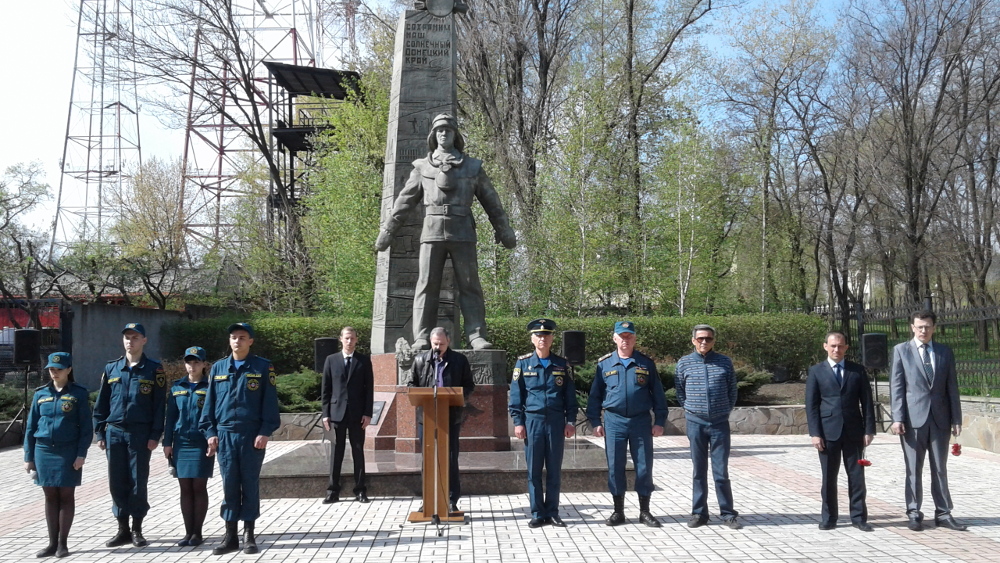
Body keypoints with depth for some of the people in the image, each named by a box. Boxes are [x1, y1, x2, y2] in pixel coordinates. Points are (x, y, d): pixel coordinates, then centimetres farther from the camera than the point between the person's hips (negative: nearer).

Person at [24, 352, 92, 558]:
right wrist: (28, 456, 5)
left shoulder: (78, 393, -3)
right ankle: (52, 543, 17)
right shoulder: (40, 394, 6)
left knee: (66, 496, 4)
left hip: (68, 453, -3)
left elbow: (86, 426, -4)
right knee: (50, 497, 9)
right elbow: (30, 427, 9)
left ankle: (62, 543, 12)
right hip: (44, 452, 3)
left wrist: (81, 454, -11)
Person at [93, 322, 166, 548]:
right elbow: (101, 403, 11)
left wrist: (155, 435, -8)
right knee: (117, 482, 7)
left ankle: (137, 529, 15)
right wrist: (100, 432, 5)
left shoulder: (154, 369, -1)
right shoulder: (111, 368, 8)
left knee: (138, 482, 2)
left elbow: (159, 405, -3)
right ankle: (123, 529, 18)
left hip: (140, 433, -3)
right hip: (114, 432, 3)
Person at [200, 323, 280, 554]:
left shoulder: (263, 367, -1)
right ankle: (230, 536, 14)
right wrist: (210, 432, 2)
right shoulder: (218, 368, 8)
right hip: (225, 435, 2)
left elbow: (270, 403, -4)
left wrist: (265, 432, -10)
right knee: (229, 485, 6)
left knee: (250, 485, 5)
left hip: (252, 435, -2)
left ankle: (249, 535, 15)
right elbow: (210, 402, 10)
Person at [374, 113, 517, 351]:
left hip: (462, 233, 0)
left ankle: (477, 337, -5)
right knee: (426, 285, -4)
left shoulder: (472, 167, 14)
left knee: (470, 286, -4)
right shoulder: (422, 167, 14)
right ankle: (422, 339, -4)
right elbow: (404, 201, 14)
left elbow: (491, 202, 16)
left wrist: (504, 231, 13)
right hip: (432, 232, 0)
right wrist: (387, 231, 11)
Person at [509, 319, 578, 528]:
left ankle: (552, 513, 15)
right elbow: (516, 395, 3)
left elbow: (570, 396, 8)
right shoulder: (523, 363, 3)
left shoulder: (562, 365, 7)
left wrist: (570, 421, 0)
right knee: (534, 470, 3)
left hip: (556, 422, 1)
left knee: (554, 470, 6)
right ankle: (537, 514, 11)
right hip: (532, 420, -1)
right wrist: (518, 422, -4)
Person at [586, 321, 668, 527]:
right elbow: (595, 395, 6)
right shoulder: (604, 364, 4)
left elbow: (658, 394, 6)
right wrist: (595, 422, 0)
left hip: (641, 421, 0)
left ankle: (644, 511, 17)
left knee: (644, 466, 4)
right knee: (615, 466, 4)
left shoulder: (646, 364, 5)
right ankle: (618, 511, 16)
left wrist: (659, 421, 1)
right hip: (614, 421, 0)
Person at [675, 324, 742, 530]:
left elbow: (732, 391, 10)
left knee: (721, 471, 2)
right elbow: (680, 391, 12)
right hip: (695, 423, 1)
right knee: (698, 471, 8)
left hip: (720, 423, 0)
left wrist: (725, 410, 11)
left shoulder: (725, 362, 1)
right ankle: (699, 513, 15)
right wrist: (690, 409, 10)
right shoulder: (684, 363, 1)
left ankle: (728, 513, 13)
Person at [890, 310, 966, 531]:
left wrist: (956, 419, 4)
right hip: (913, 418, -2)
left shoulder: (945, 352, 9)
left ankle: (943, 514, 16)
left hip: (940, 419, 2)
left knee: (940, 469, 9)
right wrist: (897, 418, -9)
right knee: (913, 470, 4)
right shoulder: (901, 351, 2)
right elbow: (896, 387, -2)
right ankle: (914, 514, 12)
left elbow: (952, 387, 9)